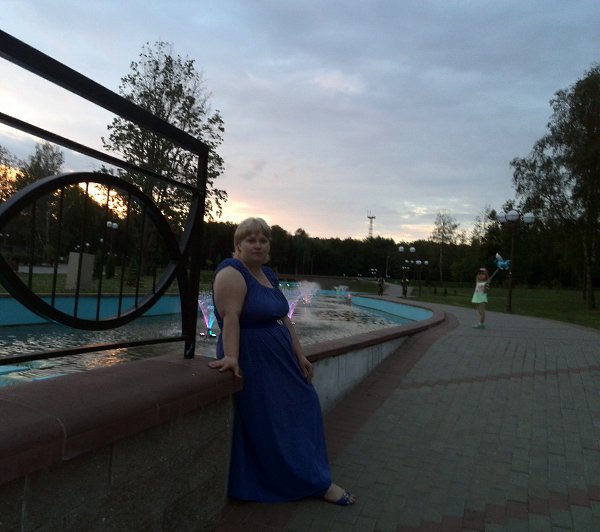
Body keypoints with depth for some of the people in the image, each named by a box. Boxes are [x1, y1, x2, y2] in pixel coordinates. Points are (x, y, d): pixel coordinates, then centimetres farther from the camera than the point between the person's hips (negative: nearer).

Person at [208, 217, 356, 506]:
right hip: (252, 363, -9)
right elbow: (230, 317, -27)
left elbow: (284, 318, 12)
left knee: (301, 412, 14)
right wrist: (231, 357, -36)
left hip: (279, 361, 10)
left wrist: (300, 355, 10)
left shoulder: (269, 275, 12)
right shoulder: (232, 273, -15)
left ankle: (317, 481, 30)